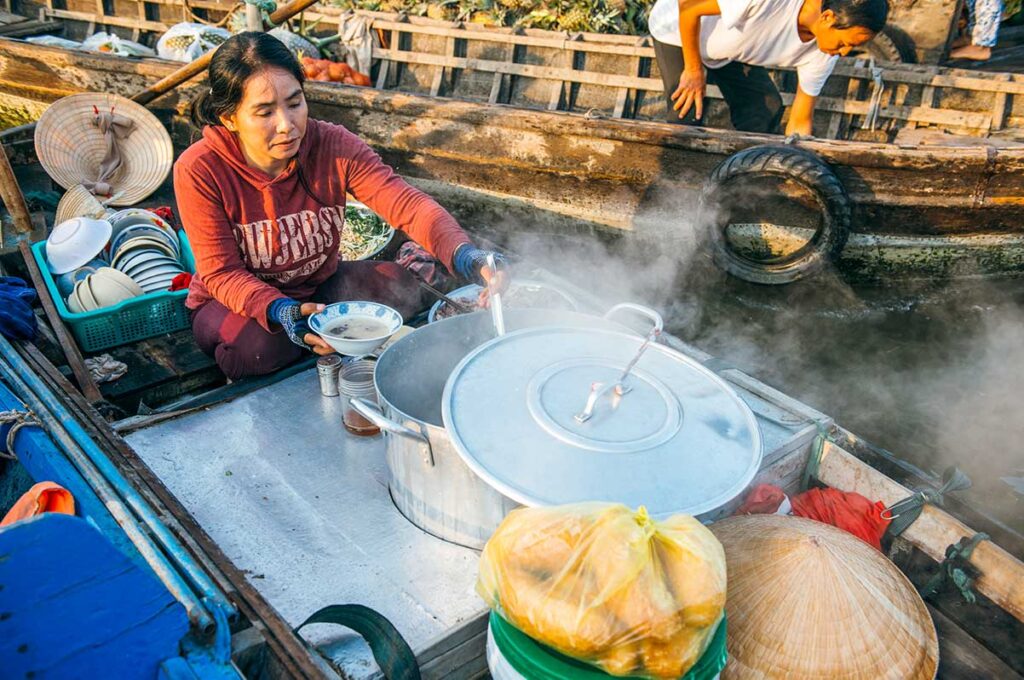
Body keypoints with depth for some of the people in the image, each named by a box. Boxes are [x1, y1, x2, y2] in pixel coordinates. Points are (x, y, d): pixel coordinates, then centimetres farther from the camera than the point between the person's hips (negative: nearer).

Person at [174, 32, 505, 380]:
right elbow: (222, 273, -21)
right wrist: (282, 311, -43)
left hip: (319, 286, 3)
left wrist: (466, 256, -49)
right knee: (261, 343, -36)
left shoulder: (334, 146, -18)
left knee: (400, 288, -19)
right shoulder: (200, 171, -24)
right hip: (233, 301, -3)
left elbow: (407, 204, -29)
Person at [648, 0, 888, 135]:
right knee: (687, 118, -18)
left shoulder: (822, 55, -19)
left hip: (732, 52, 6)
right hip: (678, 27, -6)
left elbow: (800, 123, -9)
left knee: (767, 108, -4)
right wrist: (693, 69, -24)